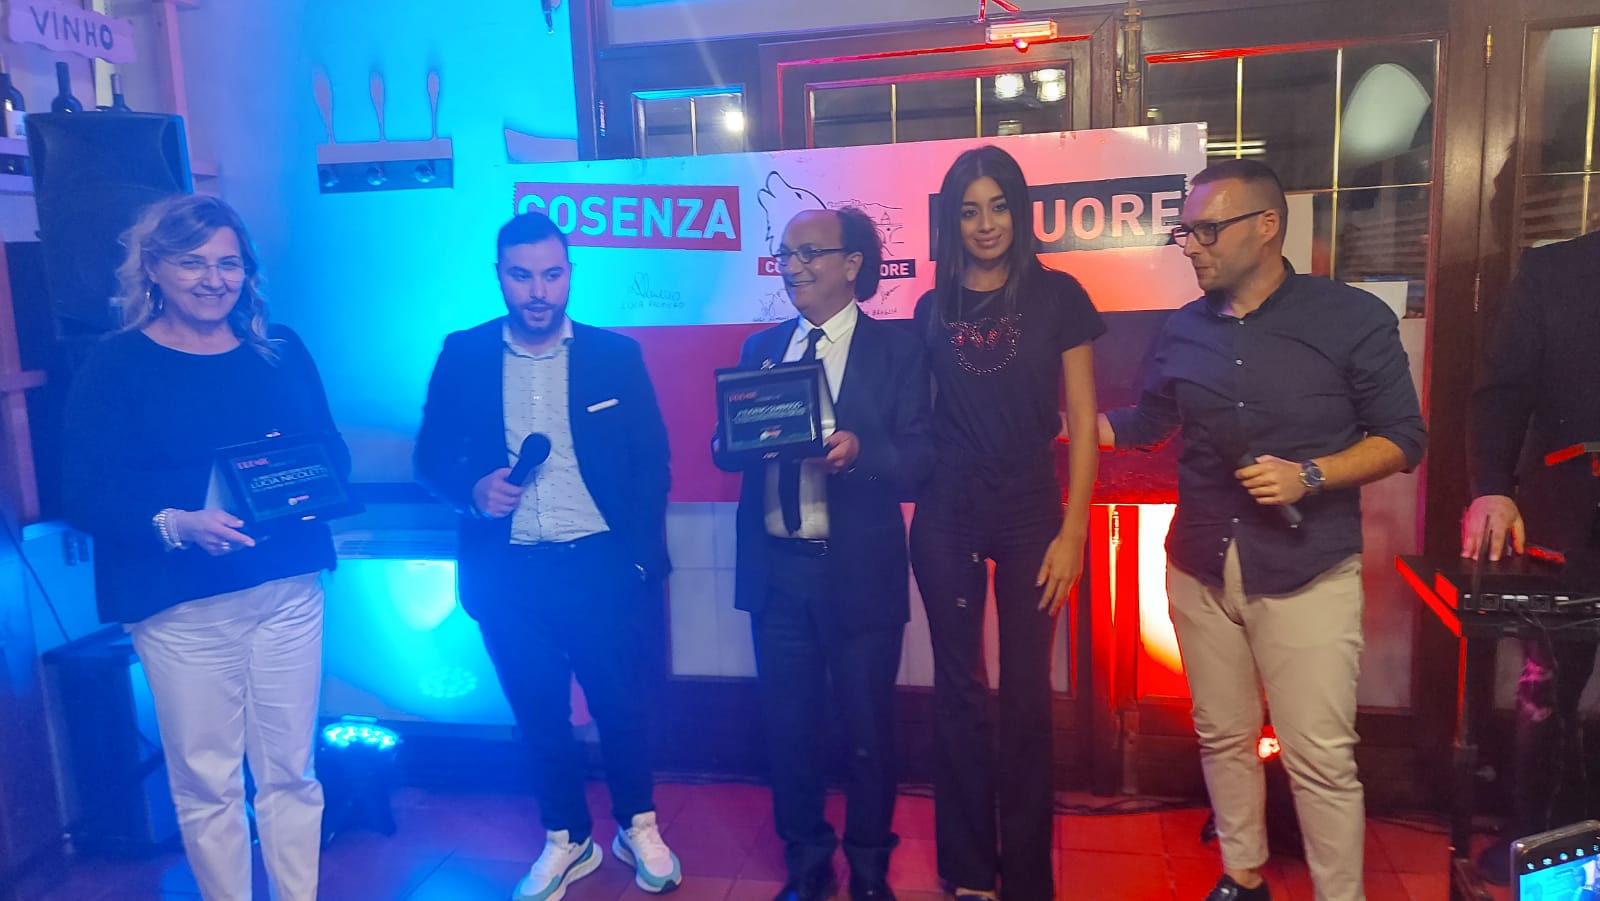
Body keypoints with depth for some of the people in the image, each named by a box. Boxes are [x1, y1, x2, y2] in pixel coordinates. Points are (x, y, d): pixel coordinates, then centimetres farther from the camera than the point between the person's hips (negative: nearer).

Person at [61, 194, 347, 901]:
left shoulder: (280, 350, 8)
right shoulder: (116, 364, -2)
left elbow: (331, 448, 10)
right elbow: (84, 494, -8)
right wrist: (176, 525, -25)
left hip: (288, 590, 3)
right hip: (180, 606, -3)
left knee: (290, 769, 11)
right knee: (205, 780, 8)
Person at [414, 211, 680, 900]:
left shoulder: (616, 354, 0)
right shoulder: (463, 356, 2)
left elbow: (652, 463, 2)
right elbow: (432, 457, 7)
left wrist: (642, 558, -4)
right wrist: (474, 489, -14)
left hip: (601, 566, -1)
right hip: (507, 575, 1)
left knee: (623, 705, 8)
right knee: (538, 714, 13)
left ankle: (639, 828, 32)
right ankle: (567, 840, 33)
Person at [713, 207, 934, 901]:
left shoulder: (896, 351, -2)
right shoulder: (761, 347, 10)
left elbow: (917, 461, -8)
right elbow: (729, 451, 7)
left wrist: (858, 450, -27)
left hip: (858, 572, -3)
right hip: (775, 569, 3)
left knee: (867, 728, 9)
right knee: (788, 724, 13)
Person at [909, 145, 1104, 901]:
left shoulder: (1057, 296, 0)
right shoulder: (934, 308, 6)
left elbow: (1082, 422, -2)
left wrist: (1072, 532, -8)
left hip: (1030, 512, -1)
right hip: (946, 516, 2)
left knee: (1026, 692, 4)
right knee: (959, 689, 8)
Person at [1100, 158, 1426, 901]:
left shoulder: (1352, 318, -7)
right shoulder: (1183, 331, 5)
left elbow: (1403, 438, -5)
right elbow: (1146, 424, 19)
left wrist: (1309, 476, -19)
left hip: (1308, 574, -4)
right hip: (1199, 570, 4)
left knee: (1320, 758, -1)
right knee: (1223, 738, 15)